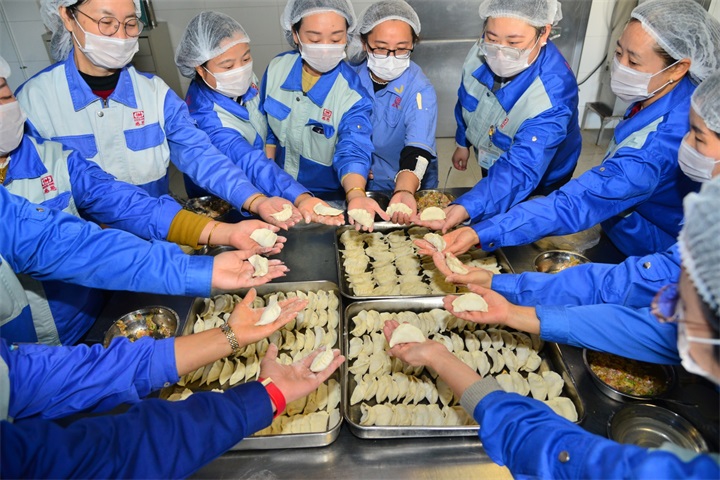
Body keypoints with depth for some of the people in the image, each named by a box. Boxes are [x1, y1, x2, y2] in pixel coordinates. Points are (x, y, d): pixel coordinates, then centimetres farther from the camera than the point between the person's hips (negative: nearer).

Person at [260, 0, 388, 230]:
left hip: (330, 198, -1)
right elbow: (266, 129, 7)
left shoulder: (353, 95, -18)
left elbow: (353, 152, -29)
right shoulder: (277, 68, -6)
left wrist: (356, 194, -50)